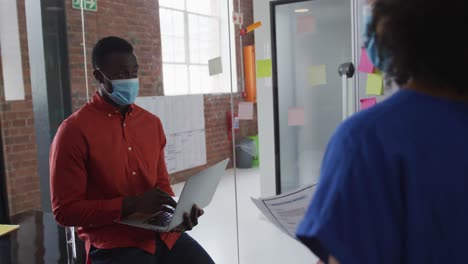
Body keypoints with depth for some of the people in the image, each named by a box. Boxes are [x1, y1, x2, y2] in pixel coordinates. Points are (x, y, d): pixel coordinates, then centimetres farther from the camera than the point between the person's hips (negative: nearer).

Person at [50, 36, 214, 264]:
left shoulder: (152, 123, 8)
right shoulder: (74, 131, -9)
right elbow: (65, 211, -10)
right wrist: (132, 204, -19)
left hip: (161, 232, 6)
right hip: (111, 243, -5)